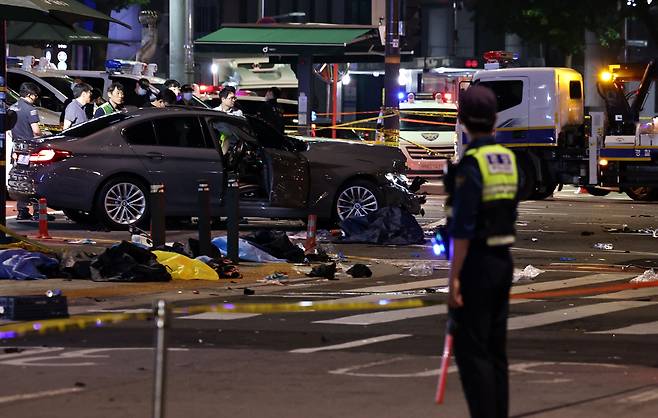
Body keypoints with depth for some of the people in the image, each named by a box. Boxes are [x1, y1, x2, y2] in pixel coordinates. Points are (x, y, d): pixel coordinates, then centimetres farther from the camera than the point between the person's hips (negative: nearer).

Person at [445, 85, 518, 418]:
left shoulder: (470, 163, -16)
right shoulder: (507, 159, 10)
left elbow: (462, 227, -20)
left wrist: (454, 277, -19)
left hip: (475, 263, -8)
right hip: (503, 261, 8)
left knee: (470, 349, -6)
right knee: (495, 349, 12)